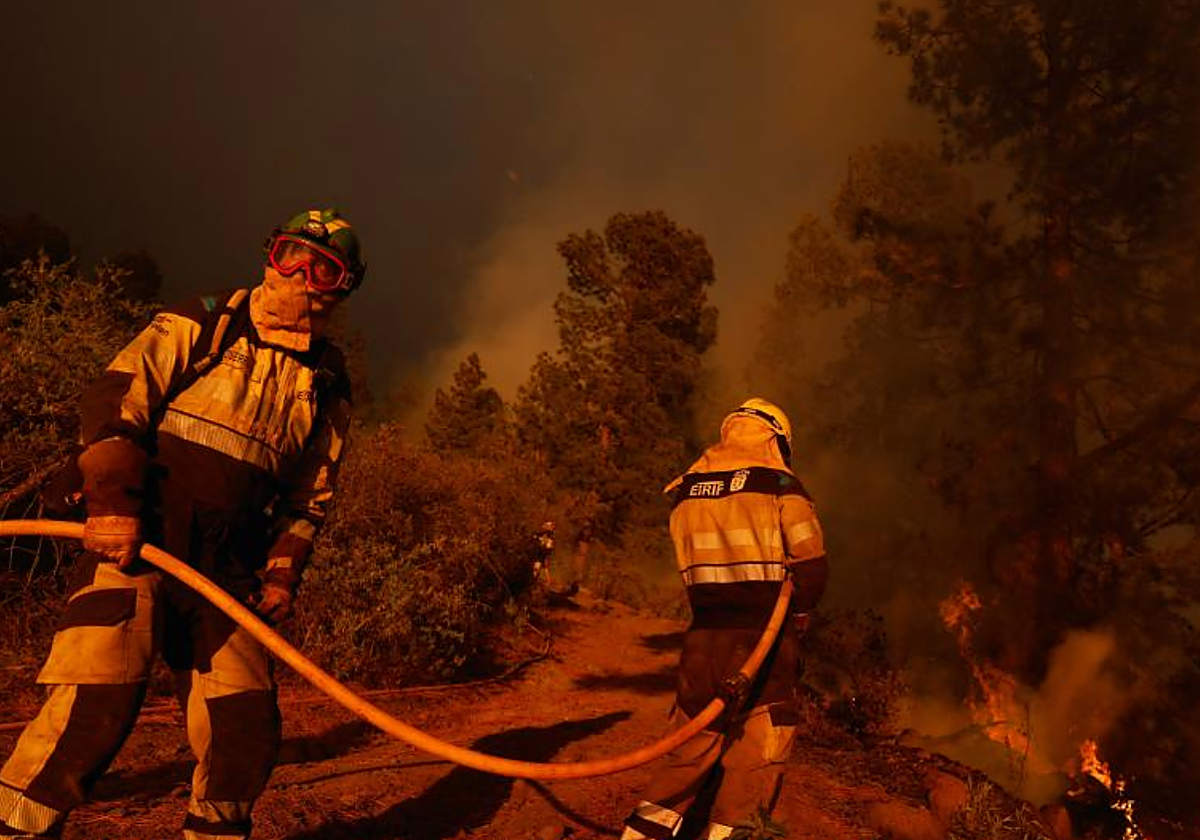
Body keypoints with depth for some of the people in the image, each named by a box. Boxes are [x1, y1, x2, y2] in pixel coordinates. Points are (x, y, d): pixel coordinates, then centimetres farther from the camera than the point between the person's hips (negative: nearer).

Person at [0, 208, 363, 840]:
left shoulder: (328, 385, 12)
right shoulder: (202, 325, 3)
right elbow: (114, 397, -4)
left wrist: (283, 570, 8)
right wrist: (113, 497, -15)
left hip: (226, 567, 4)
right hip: (133, 537, -4)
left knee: (248, 731, 3)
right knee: (98, 703, -17)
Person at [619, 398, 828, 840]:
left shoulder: (686, 489, 9)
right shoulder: (780, 484, -5)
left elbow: (691, 563, 10)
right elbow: (813, 566, -7)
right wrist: (798, 610, 9)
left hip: (704, 633, 4)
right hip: (764, 636, -4)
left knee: (697, 738, 17)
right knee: (759, 745, 11)